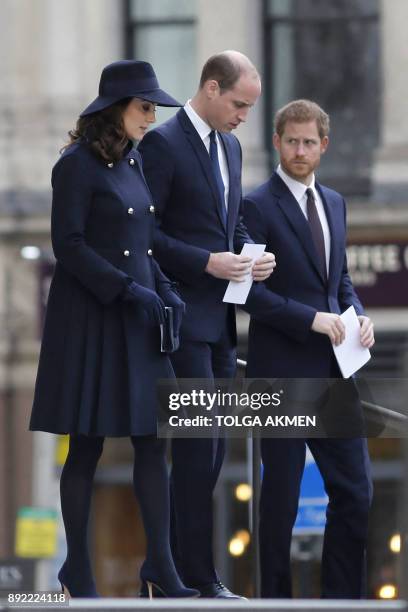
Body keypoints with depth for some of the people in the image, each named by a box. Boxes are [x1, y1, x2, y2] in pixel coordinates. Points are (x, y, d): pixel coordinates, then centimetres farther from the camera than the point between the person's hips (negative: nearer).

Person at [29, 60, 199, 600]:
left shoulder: (133, 161, 13)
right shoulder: (77, 165, -11)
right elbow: (68, 245, -15)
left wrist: (167, 292, 6)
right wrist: (129, 289, -19)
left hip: (137, 319, 7)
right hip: (90, 317, -7)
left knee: (153, 442, 3)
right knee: (87, 448, 0)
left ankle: (161, 565, 6)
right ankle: (78, 571, 8)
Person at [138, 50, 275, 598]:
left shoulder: (229, 145, 15)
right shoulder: (163, 143, -11)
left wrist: (251, 254, 2)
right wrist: (207, 262, -20)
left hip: (220, 317, 9)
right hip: (183, 316, -9)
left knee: (210, 445, 10)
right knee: (199, 443, -9)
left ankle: (173, 558, 17)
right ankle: (198, 574, -5)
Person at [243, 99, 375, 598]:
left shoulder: (333, 203, 13)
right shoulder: (258, 207, -9)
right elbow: (249, 292, -14)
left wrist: (358, 314, 2)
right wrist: (312, 319, -19)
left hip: (333, 370, 6)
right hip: (282, 371, -6)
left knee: (354, 491, 4)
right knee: (282, 492, 3)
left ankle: (342, 597, 13)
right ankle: (275, 596, 14)